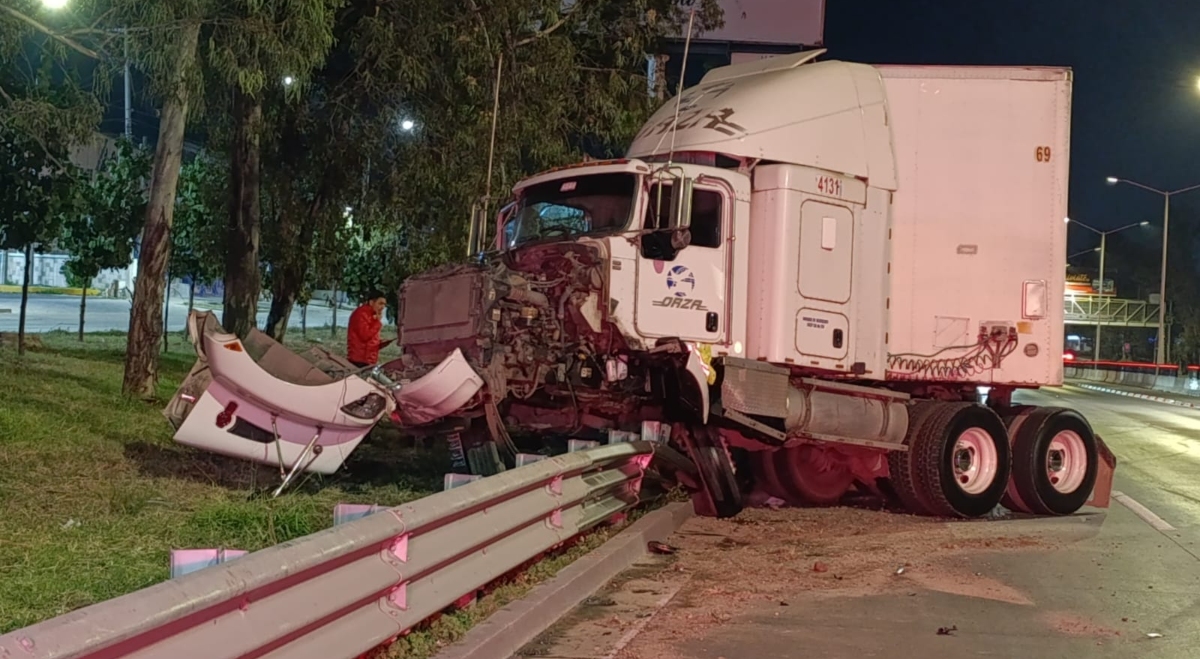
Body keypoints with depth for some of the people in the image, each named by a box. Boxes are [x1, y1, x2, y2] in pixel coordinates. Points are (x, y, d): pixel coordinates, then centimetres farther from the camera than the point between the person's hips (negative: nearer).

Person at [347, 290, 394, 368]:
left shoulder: (371, 316, 21)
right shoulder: (361, 314, -8)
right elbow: (365, 336, -19)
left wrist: (382, 343, 6)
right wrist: (378, 322, -12)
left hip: (369, 361, 9)